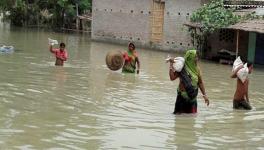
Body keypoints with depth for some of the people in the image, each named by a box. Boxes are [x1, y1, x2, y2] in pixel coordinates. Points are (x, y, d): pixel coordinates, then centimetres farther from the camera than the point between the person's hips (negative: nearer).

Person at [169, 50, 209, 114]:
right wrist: (171, 65, -23)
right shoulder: (182, 68, -12)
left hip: (193, 97, 5)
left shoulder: (196, 68, 5)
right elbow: (172, 77, -22)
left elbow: (200, 82, 11)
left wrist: (204, 95, 9)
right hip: (183, 96, -5)